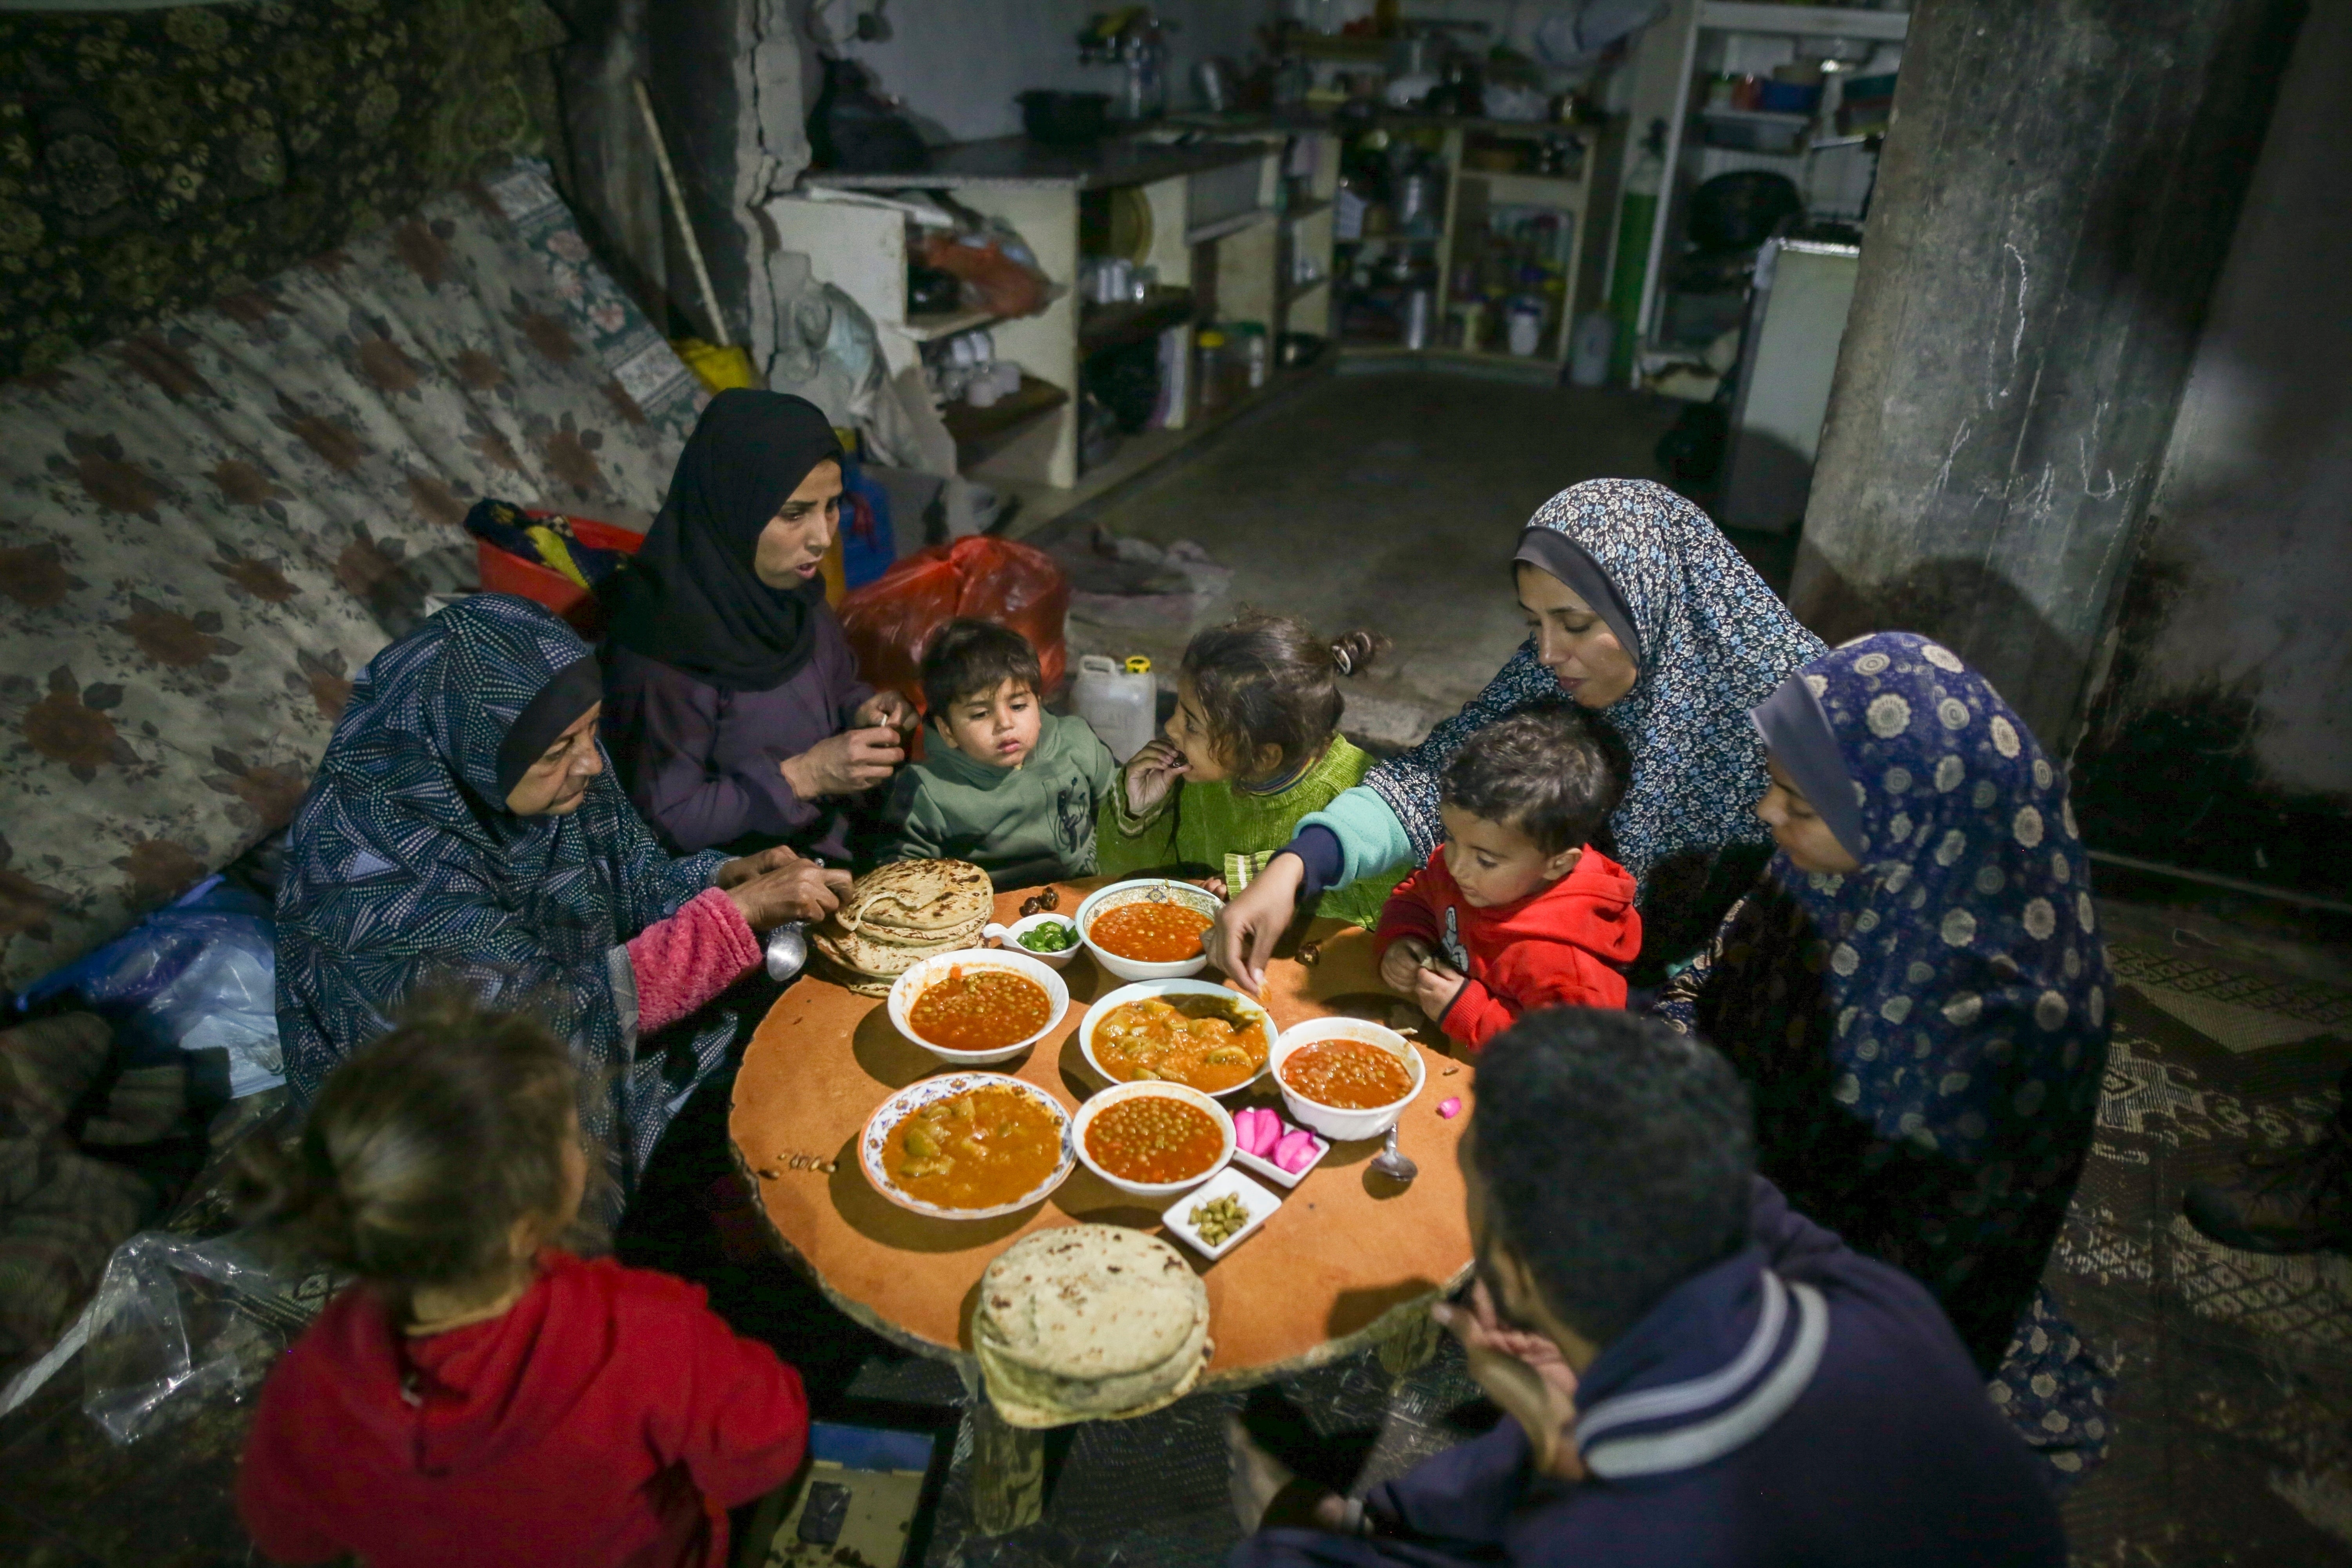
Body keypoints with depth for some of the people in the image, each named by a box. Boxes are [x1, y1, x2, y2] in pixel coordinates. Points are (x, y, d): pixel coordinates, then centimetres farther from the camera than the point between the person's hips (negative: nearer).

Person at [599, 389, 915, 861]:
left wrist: (863, 710, -6)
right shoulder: (665, 646, -24)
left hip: (838, 836, 7)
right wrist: (800, 777, -24)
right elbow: (665, 821, -18)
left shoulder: (794, 588, -3)